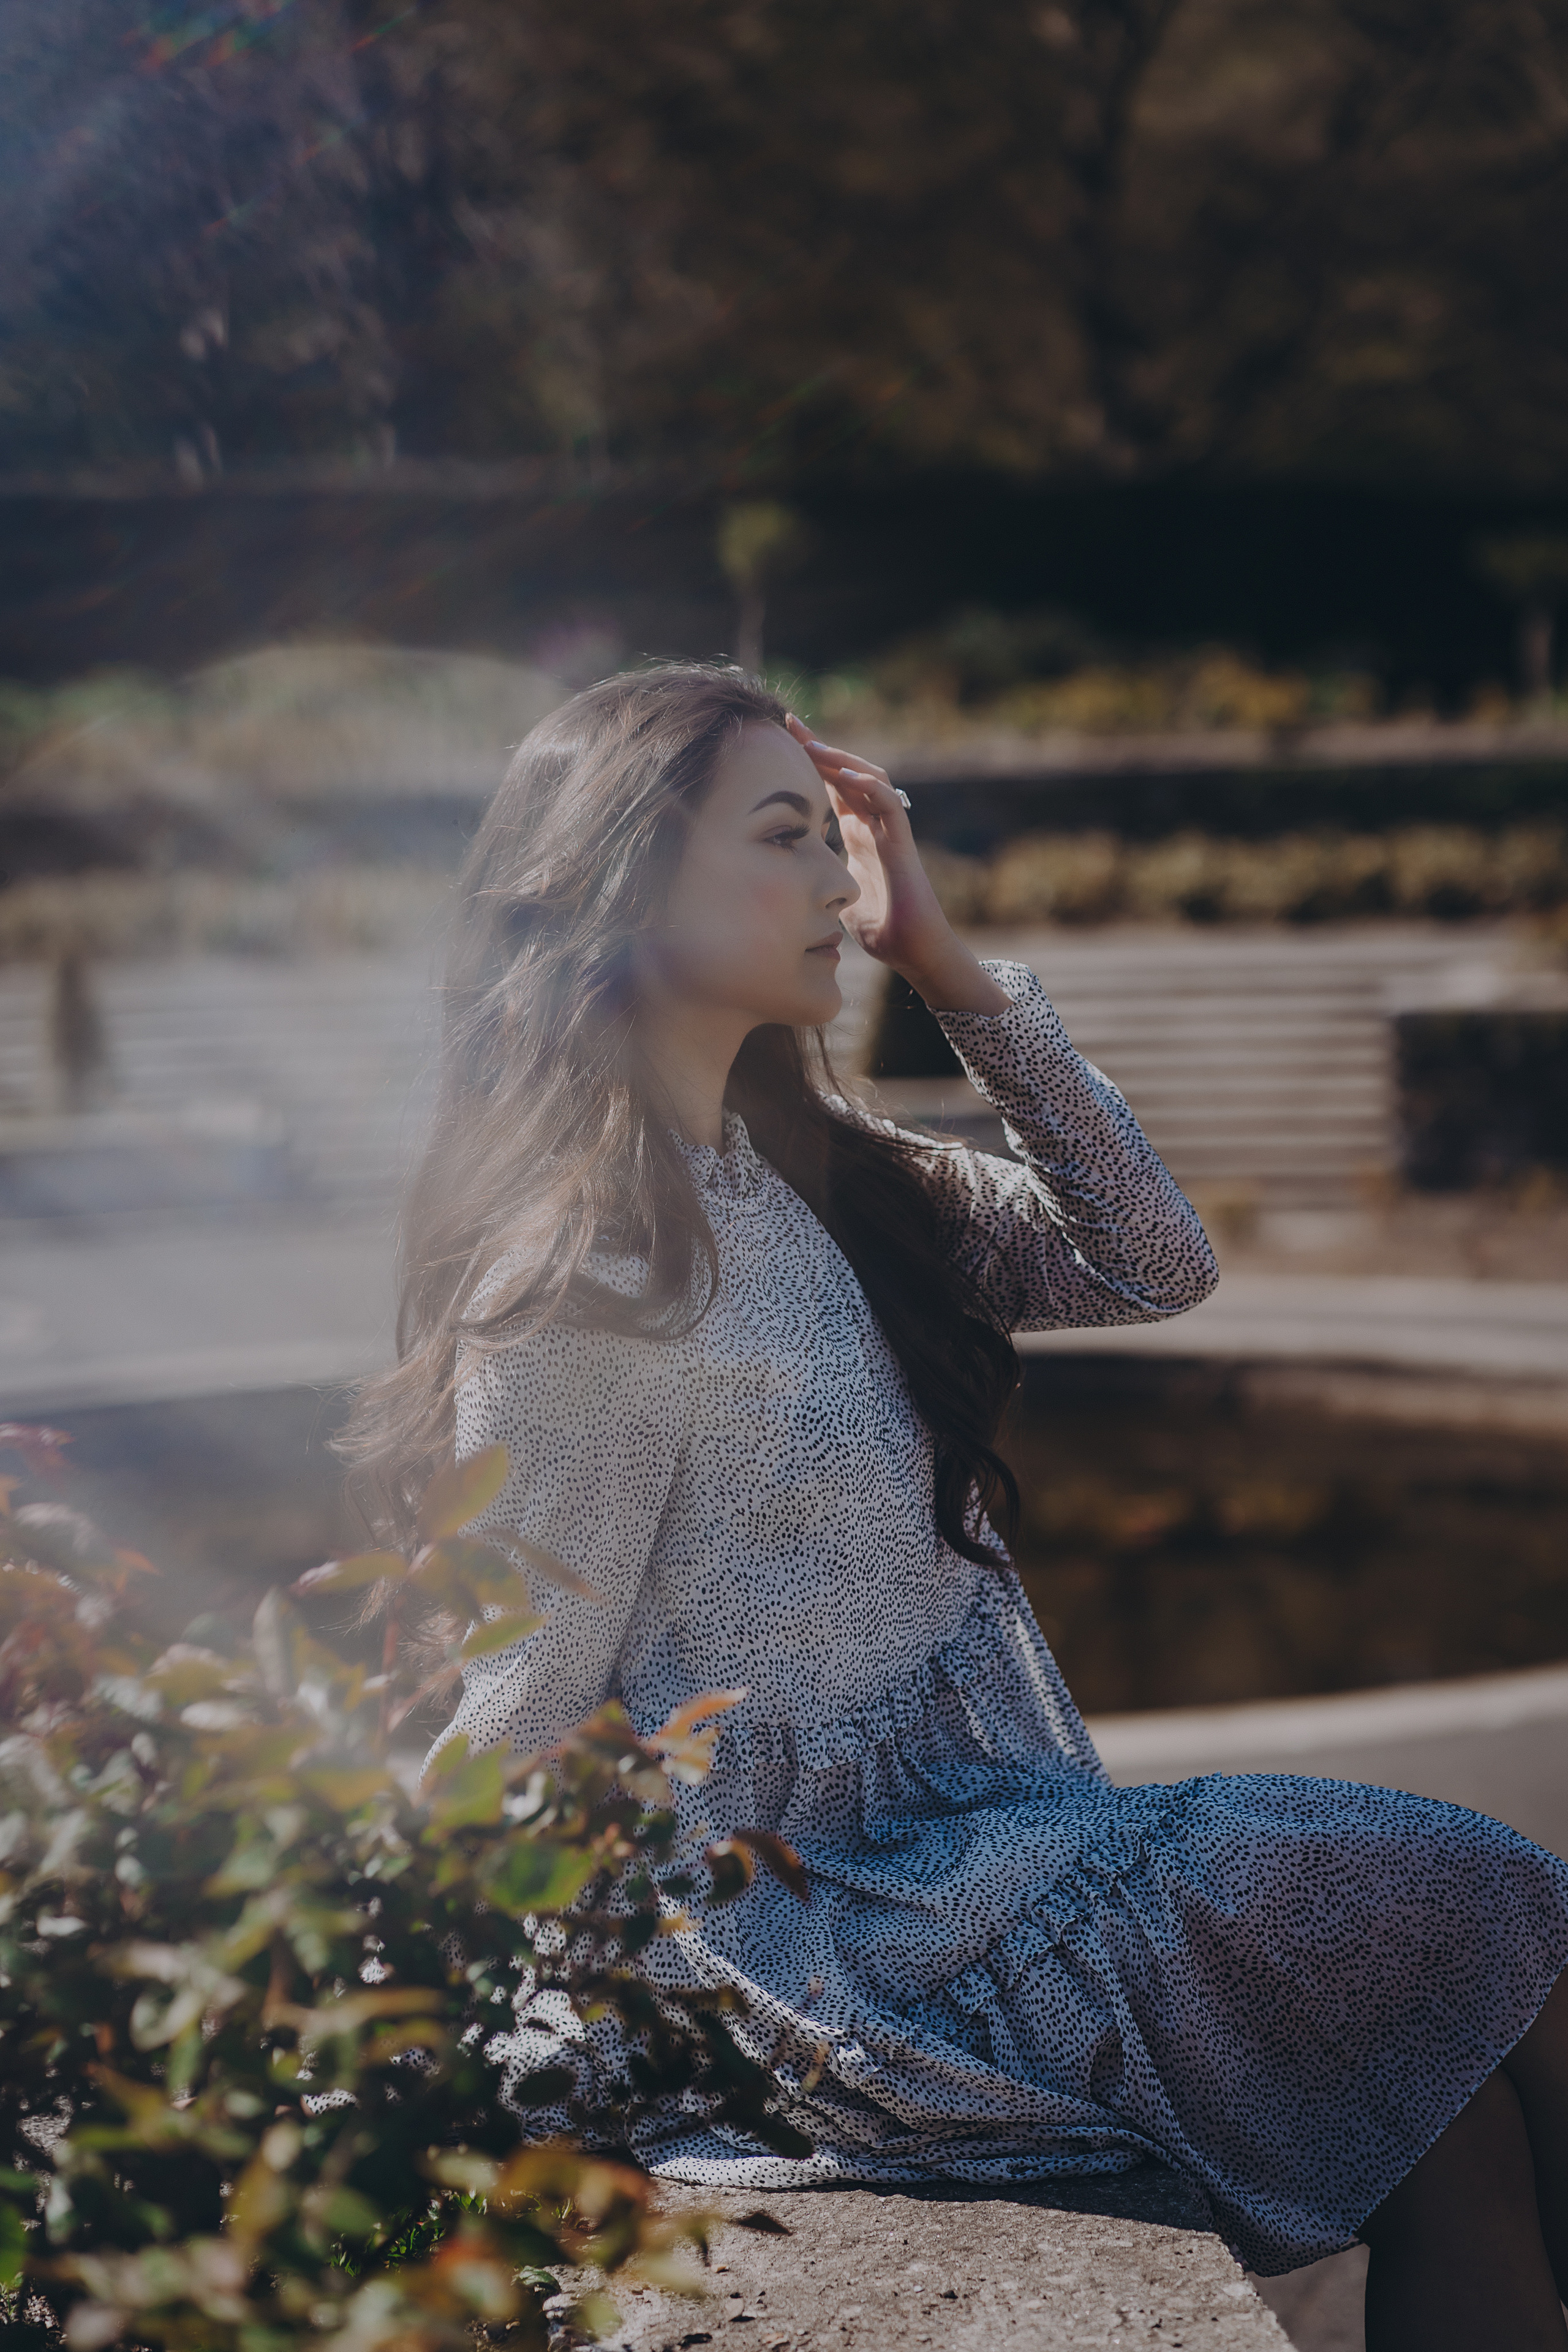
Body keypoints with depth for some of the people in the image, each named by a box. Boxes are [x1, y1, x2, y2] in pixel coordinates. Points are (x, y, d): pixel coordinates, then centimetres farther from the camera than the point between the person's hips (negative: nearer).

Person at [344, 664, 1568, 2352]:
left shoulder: (805, 1184, 8)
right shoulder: (580, 1290, -18)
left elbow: (1150, 1265, 8)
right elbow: (516, 1738, -15)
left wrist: (945, 962, 3)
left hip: (976, 1840, 8)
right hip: (825, 1935, -8)